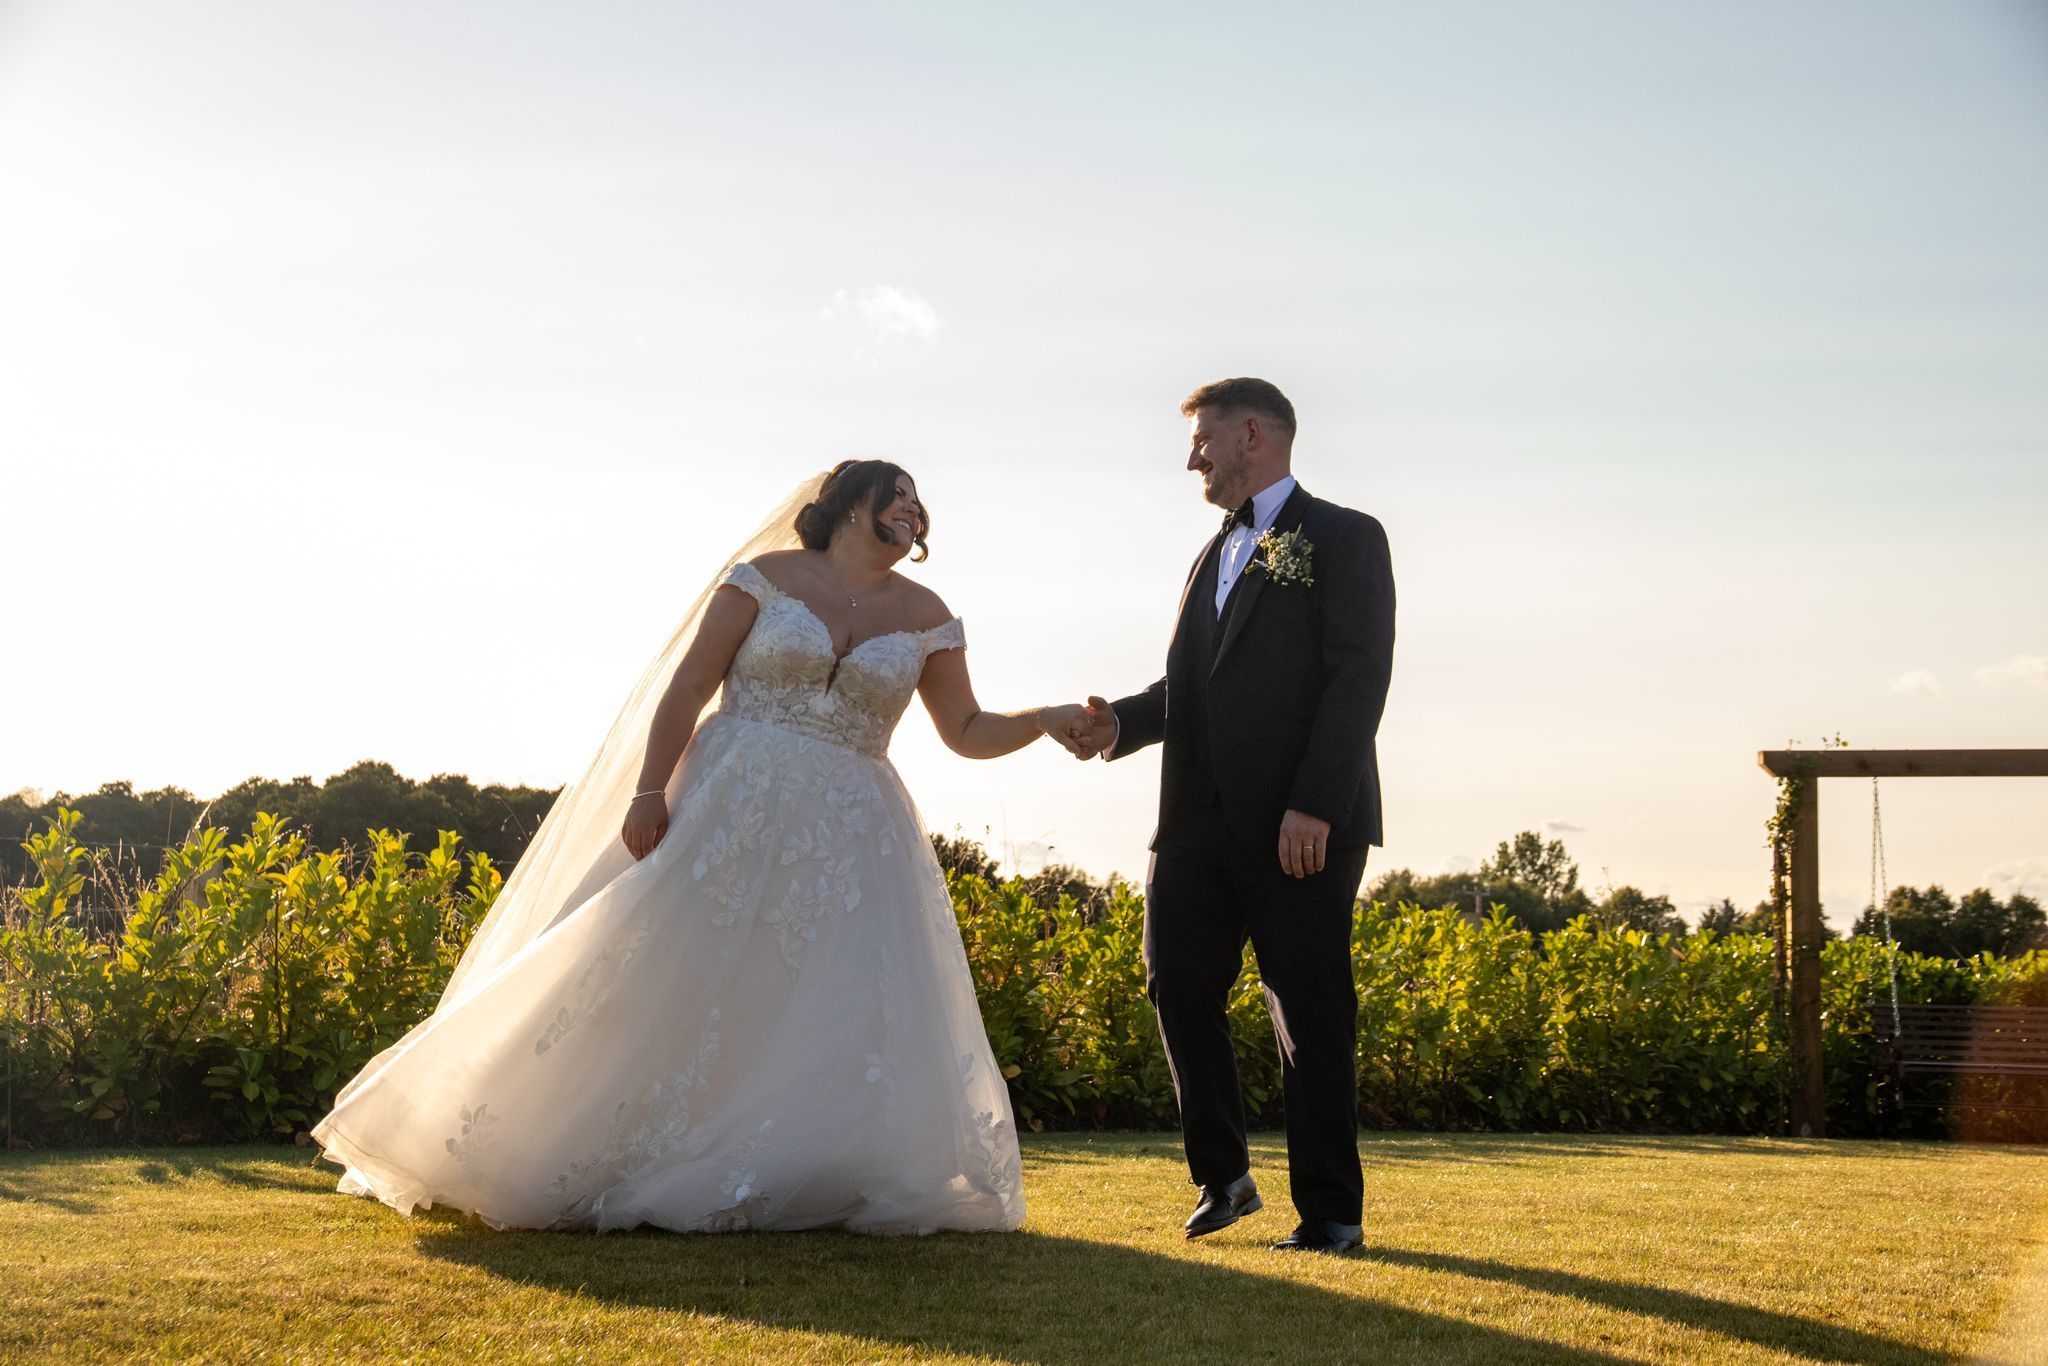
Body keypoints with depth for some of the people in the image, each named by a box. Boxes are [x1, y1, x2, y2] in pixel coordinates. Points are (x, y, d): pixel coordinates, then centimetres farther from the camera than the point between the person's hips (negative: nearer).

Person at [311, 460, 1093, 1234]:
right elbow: (686, 689, -2)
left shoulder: (925, 618, 10)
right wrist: (648, 792, -12)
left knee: (837, 1016, -7)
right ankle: (588, 1162, 3)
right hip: (728, 811, -3)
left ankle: (778, 1185, 3)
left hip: (847, 841, 3)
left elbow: (967, 732, 13)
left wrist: (1045, 721, -4)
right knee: (662, 984, -6)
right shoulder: (766, 578, 1)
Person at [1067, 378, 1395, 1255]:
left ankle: (1330, 1210, 5)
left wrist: (1314, 805, -19)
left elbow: (1359, 679, -10)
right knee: (1178, 984, 3)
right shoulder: (1215, 555, 26)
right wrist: (1125, 723, -1)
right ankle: (1222, 1176, 19)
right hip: (1202, 818, 7)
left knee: (1308, 1009, -3)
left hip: (1299, 826, -7)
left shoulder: (1343, 539, 1)